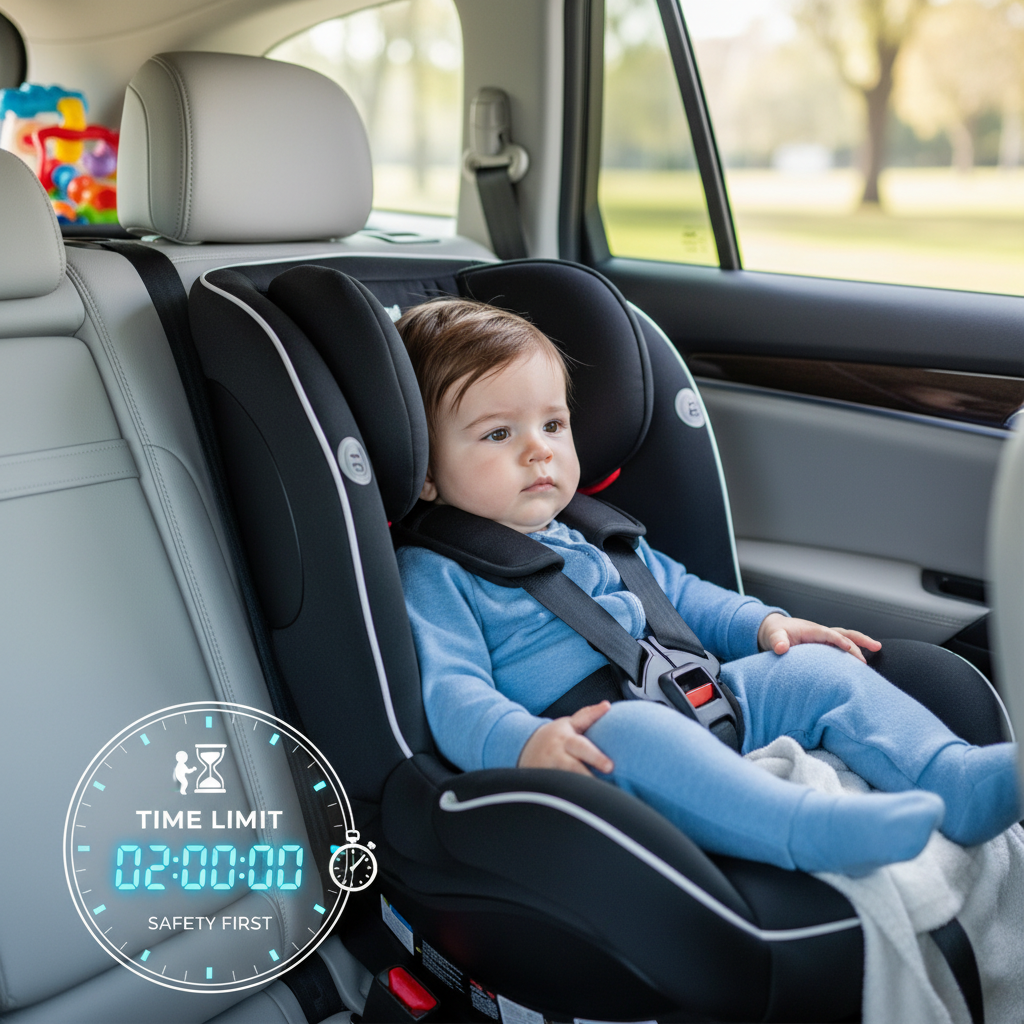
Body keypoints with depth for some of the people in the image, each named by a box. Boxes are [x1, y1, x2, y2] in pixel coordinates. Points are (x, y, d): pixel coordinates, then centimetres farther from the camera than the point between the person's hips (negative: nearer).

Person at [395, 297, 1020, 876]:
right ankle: (815, 826, -51)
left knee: (816, 670, -3)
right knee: (633, 732, -39)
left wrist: (761, 623, 15)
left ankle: (957, 779, -15)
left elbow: (680, 594, 32)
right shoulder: (431, 576, 0)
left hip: (695, 710, 8)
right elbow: (451, 691, -12)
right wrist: (522, 741, -32)